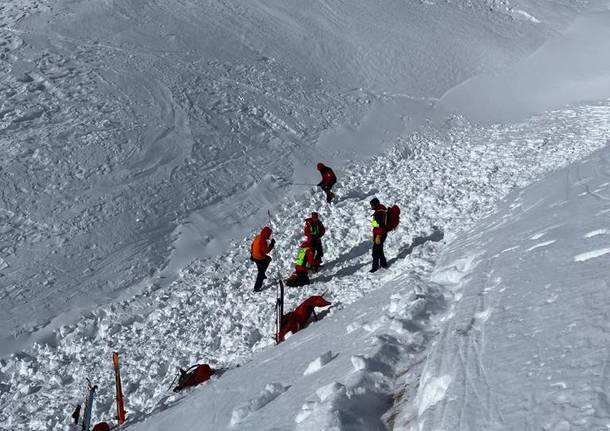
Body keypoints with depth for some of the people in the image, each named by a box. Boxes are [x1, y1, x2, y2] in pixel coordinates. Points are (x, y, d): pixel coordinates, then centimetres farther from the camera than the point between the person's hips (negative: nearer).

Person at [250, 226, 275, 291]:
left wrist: (252, 254, 19)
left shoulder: (258, 237, -4)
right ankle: (257, 288, 16)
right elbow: (266, 251, -31)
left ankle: (262, 274, 35)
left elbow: (252, 245, 8)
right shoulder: (263, 241, -31)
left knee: (268, 259, 31)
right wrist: (272, 244, -23)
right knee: (261, 272, 8)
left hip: (254, 256, 9)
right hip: (260, 259, -9)